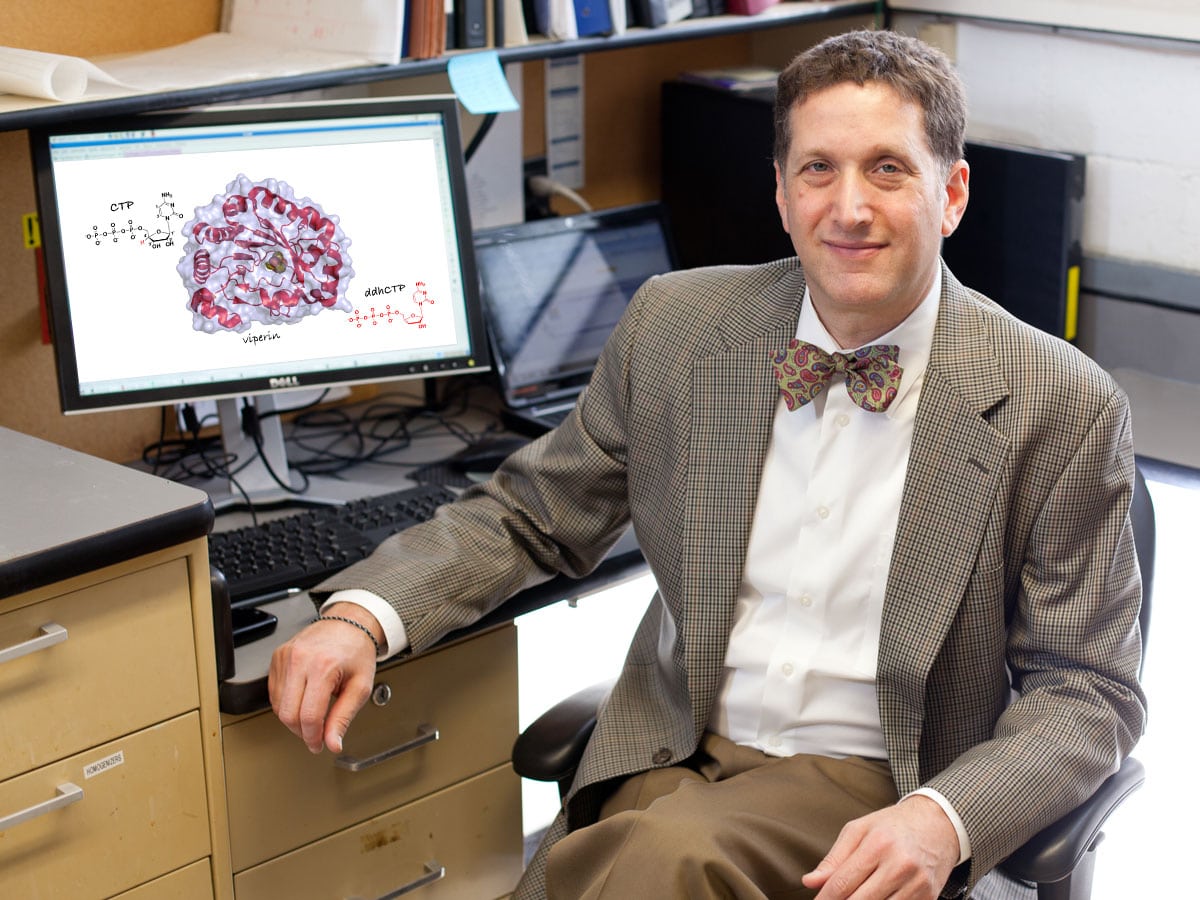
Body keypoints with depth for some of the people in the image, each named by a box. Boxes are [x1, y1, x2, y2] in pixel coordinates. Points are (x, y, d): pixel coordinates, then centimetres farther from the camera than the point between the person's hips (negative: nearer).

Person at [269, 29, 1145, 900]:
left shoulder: (1065, 409, -9)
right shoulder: (672, 324, 0)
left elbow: (1088, 691, -4)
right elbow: (533, 513, 10)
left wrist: (941, 820, -23)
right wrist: (362, 615, -8)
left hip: (868, 784, -3)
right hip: (668, 754, 3)